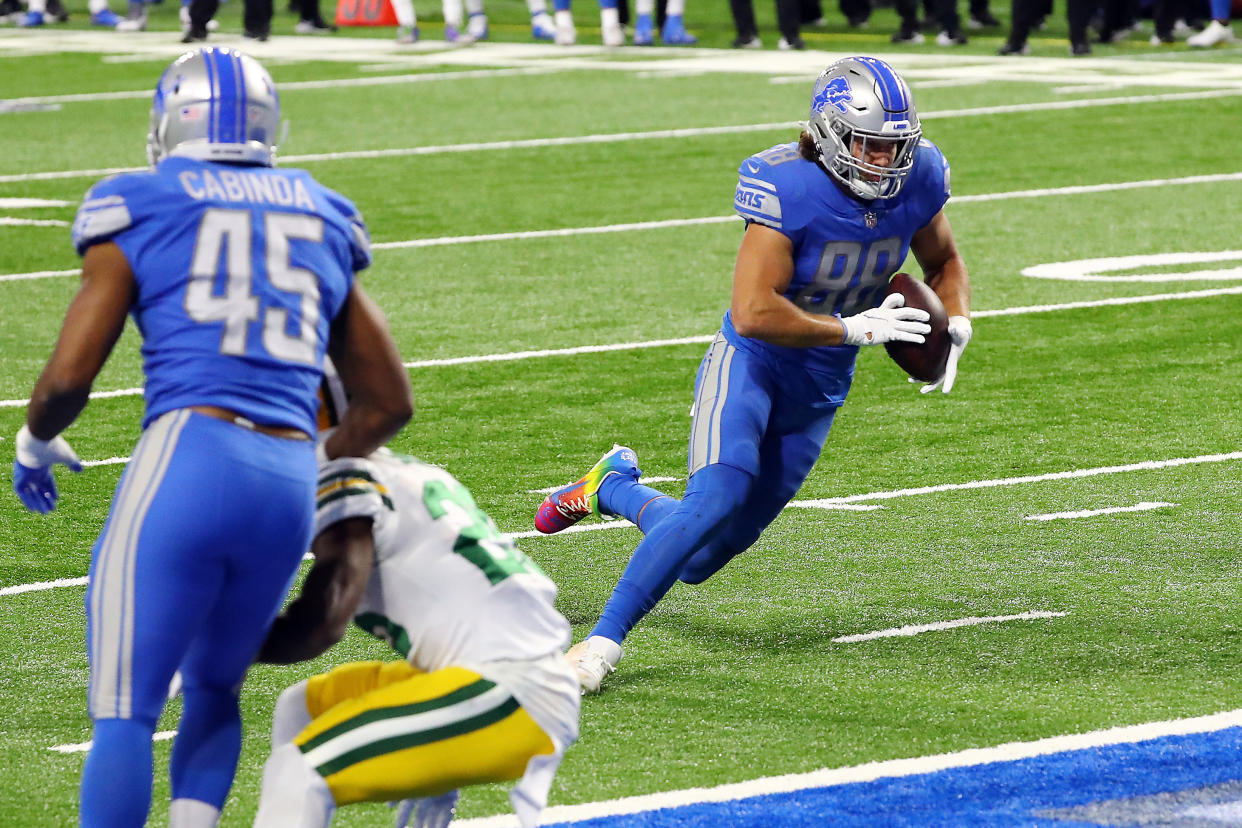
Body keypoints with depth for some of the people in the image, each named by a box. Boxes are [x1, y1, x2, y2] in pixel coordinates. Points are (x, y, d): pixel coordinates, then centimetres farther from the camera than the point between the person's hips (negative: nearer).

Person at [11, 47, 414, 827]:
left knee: (125, 710, -3)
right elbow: (388, 403, 24)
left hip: (187, 463, -5)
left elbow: (69, 378, 2)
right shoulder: (322, 222, 19)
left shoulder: (141, 211, 5)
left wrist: (34, 442, 23)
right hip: (290, 485, 5)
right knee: (213, 690, 23)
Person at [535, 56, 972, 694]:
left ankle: (613, 489, 37)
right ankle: (604, 640, -19)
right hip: (751, 363, -6)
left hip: (818, 393, 6)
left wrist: (955, 326, -7)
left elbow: (944, 264, 13)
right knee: (719, 497, -32)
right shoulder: (788, 188, -26)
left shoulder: (916, 181, -8)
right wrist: (854, 329, -30)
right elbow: (753, 312, -31)